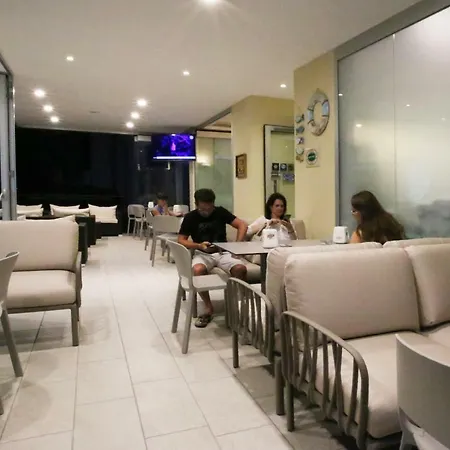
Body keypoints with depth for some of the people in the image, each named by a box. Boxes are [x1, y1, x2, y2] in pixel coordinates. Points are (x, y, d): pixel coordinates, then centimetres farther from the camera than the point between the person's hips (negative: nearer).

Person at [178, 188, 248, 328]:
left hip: (223, 252, 1)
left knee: (241, 269, -30)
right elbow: (181, 240, -3)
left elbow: (242, 225, 0)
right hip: (202, 254, -1)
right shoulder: (190, 217, -1)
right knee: (197, 270, -36)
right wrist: (199, 246, -19)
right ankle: (208, 308, -14)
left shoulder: (220, 212, 2)